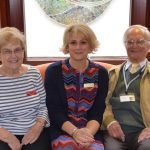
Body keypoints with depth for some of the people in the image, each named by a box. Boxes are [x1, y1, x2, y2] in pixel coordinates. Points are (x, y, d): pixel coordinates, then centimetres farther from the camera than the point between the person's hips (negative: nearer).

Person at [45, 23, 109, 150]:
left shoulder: (101, 73, 6)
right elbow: (54, 110, -5)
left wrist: (88, 132, -20)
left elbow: (98, 111, 0)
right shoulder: (53, 71, 0)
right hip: (62, 131, -1)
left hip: (91, 132, 1)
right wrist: (75, 131, -21)